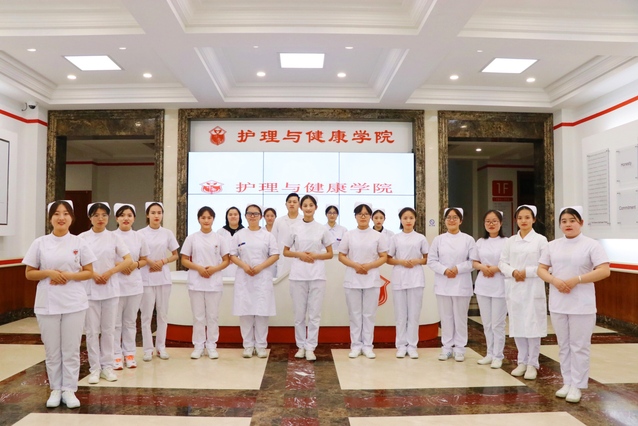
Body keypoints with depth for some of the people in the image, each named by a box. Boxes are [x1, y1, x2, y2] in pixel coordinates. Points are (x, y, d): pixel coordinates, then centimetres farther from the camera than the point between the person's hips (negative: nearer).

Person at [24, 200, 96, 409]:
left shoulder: (79, 243, 1)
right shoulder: (40, 243, 2)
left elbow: (89, 273, 3)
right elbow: (29, 274, 5)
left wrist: (69, 276, -14)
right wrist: (48, 273, -13)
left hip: (74, 303, -1)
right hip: (47, 303, 1)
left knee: (71, 349, 5)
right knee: (52, 350, 9)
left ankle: (69, 390, 17)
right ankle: (55, 389, 23)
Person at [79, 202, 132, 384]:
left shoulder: (114, 237, 3)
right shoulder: (82, 238, 1)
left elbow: (128, 260, -2)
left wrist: (109, 272, -13)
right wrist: (92, 274, -14)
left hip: (111, 289, 1)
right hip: (90, 289, -1)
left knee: (108, 329, 8)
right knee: (92, 330, 3)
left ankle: (107, 366, 18)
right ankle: (94, 368, 14)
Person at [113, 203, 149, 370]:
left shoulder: (139, 237, 3)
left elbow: (144, 260, 11)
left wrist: (135, 265, -9)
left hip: (134, 284, 2)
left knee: (130, 321, 12)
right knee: (116, 321, 4)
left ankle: (129, 353, 23)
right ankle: (117, 354, 16)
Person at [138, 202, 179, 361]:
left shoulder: (168, 233, 3)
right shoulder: (141, 233, -1)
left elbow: (175, 255, 8)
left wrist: (162, 261, -10)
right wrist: (149, 262, -14)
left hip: (163, 277, 2)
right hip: (146, 278, -2)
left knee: (162, 313, 8)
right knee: (146, 314, 1)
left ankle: (161, 346, 19)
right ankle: (148, 349, 10)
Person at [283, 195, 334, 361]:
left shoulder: (322, 229, 4)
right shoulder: (294, 228, 4)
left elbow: (330, 254, 7)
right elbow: (285, 252, 8)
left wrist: (315, 255, -10)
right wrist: (300, 254, -9)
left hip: (317, 275, 0)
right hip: (298, 275, 0)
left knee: (314, 313, 2)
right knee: (299, 313, 7)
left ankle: (310, 347, 12)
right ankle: (301, 346, 20)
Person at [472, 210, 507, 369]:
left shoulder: (506, 242, -6)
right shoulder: (480, 242, 9)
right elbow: (474, 262, 11)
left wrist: (496, 268, -19)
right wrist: (482, 267, -9)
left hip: (500, 287, -5)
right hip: (483, 286, 5)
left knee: (498, 323, 2)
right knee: (487, 323, 12)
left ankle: (498, 356, 14)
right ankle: (490, 354, 24)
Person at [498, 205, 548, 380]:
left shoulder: (541, 240, -1)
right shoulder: (510, 241, 9)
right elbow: (502, 263, 6)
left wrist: (526, 272, -15)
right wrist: (513, 272, -12)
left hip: (533, 289, -3)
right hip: (514, 288, 4)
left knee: (532, 326, -1)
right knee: (517, 326, 8)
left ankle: (532, 364, 12)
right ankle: (522, 362, 21)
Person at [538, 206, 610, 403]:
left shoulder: (591, 245, -5)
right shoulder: (552, 245, 8)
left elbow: (604, 271, -13)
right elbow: (541, 269, 8)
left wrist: (575, 280, -19)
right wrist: (554, 280, -12)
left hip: (581, 305, -4)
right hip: (558, 304, 4)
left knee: (579, 346, 3)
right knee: (564, 345, 13)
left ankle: (577, 386, 14)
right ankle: (567, 383, 24)